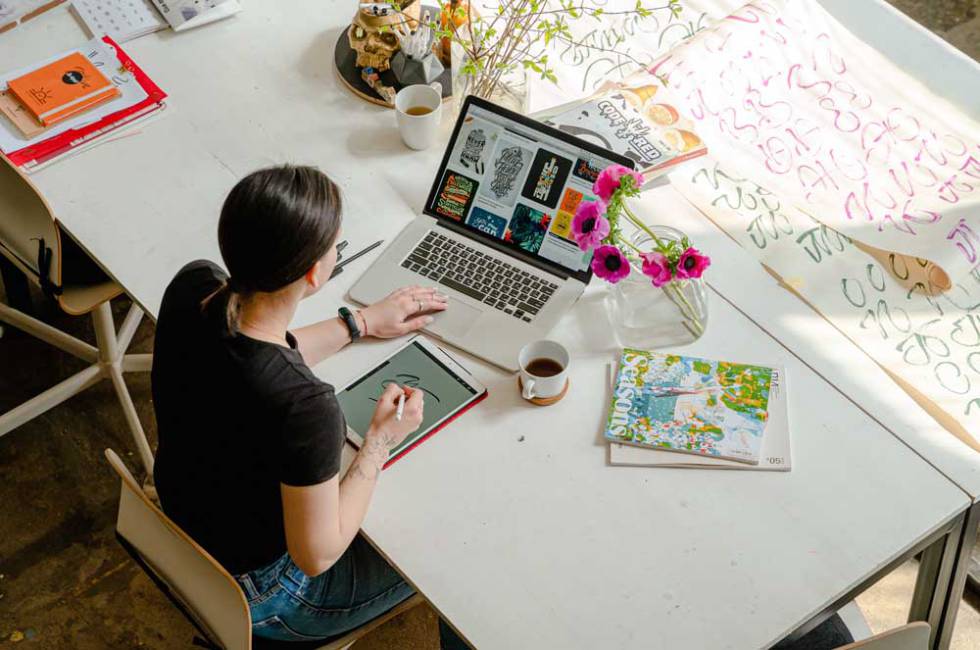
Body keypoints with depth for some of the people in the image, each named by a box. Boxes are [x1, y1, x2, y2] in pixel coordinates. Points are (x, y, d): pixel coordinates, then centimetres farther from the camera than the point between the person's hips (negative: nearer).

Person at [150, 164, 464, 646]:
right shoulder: (304, 408, -42)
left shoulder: (191, 285, -21)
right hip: (259, 594, -6)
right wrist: (380, 440, -15)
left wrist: (359, 323, 8)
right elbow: (316, 555, -26)